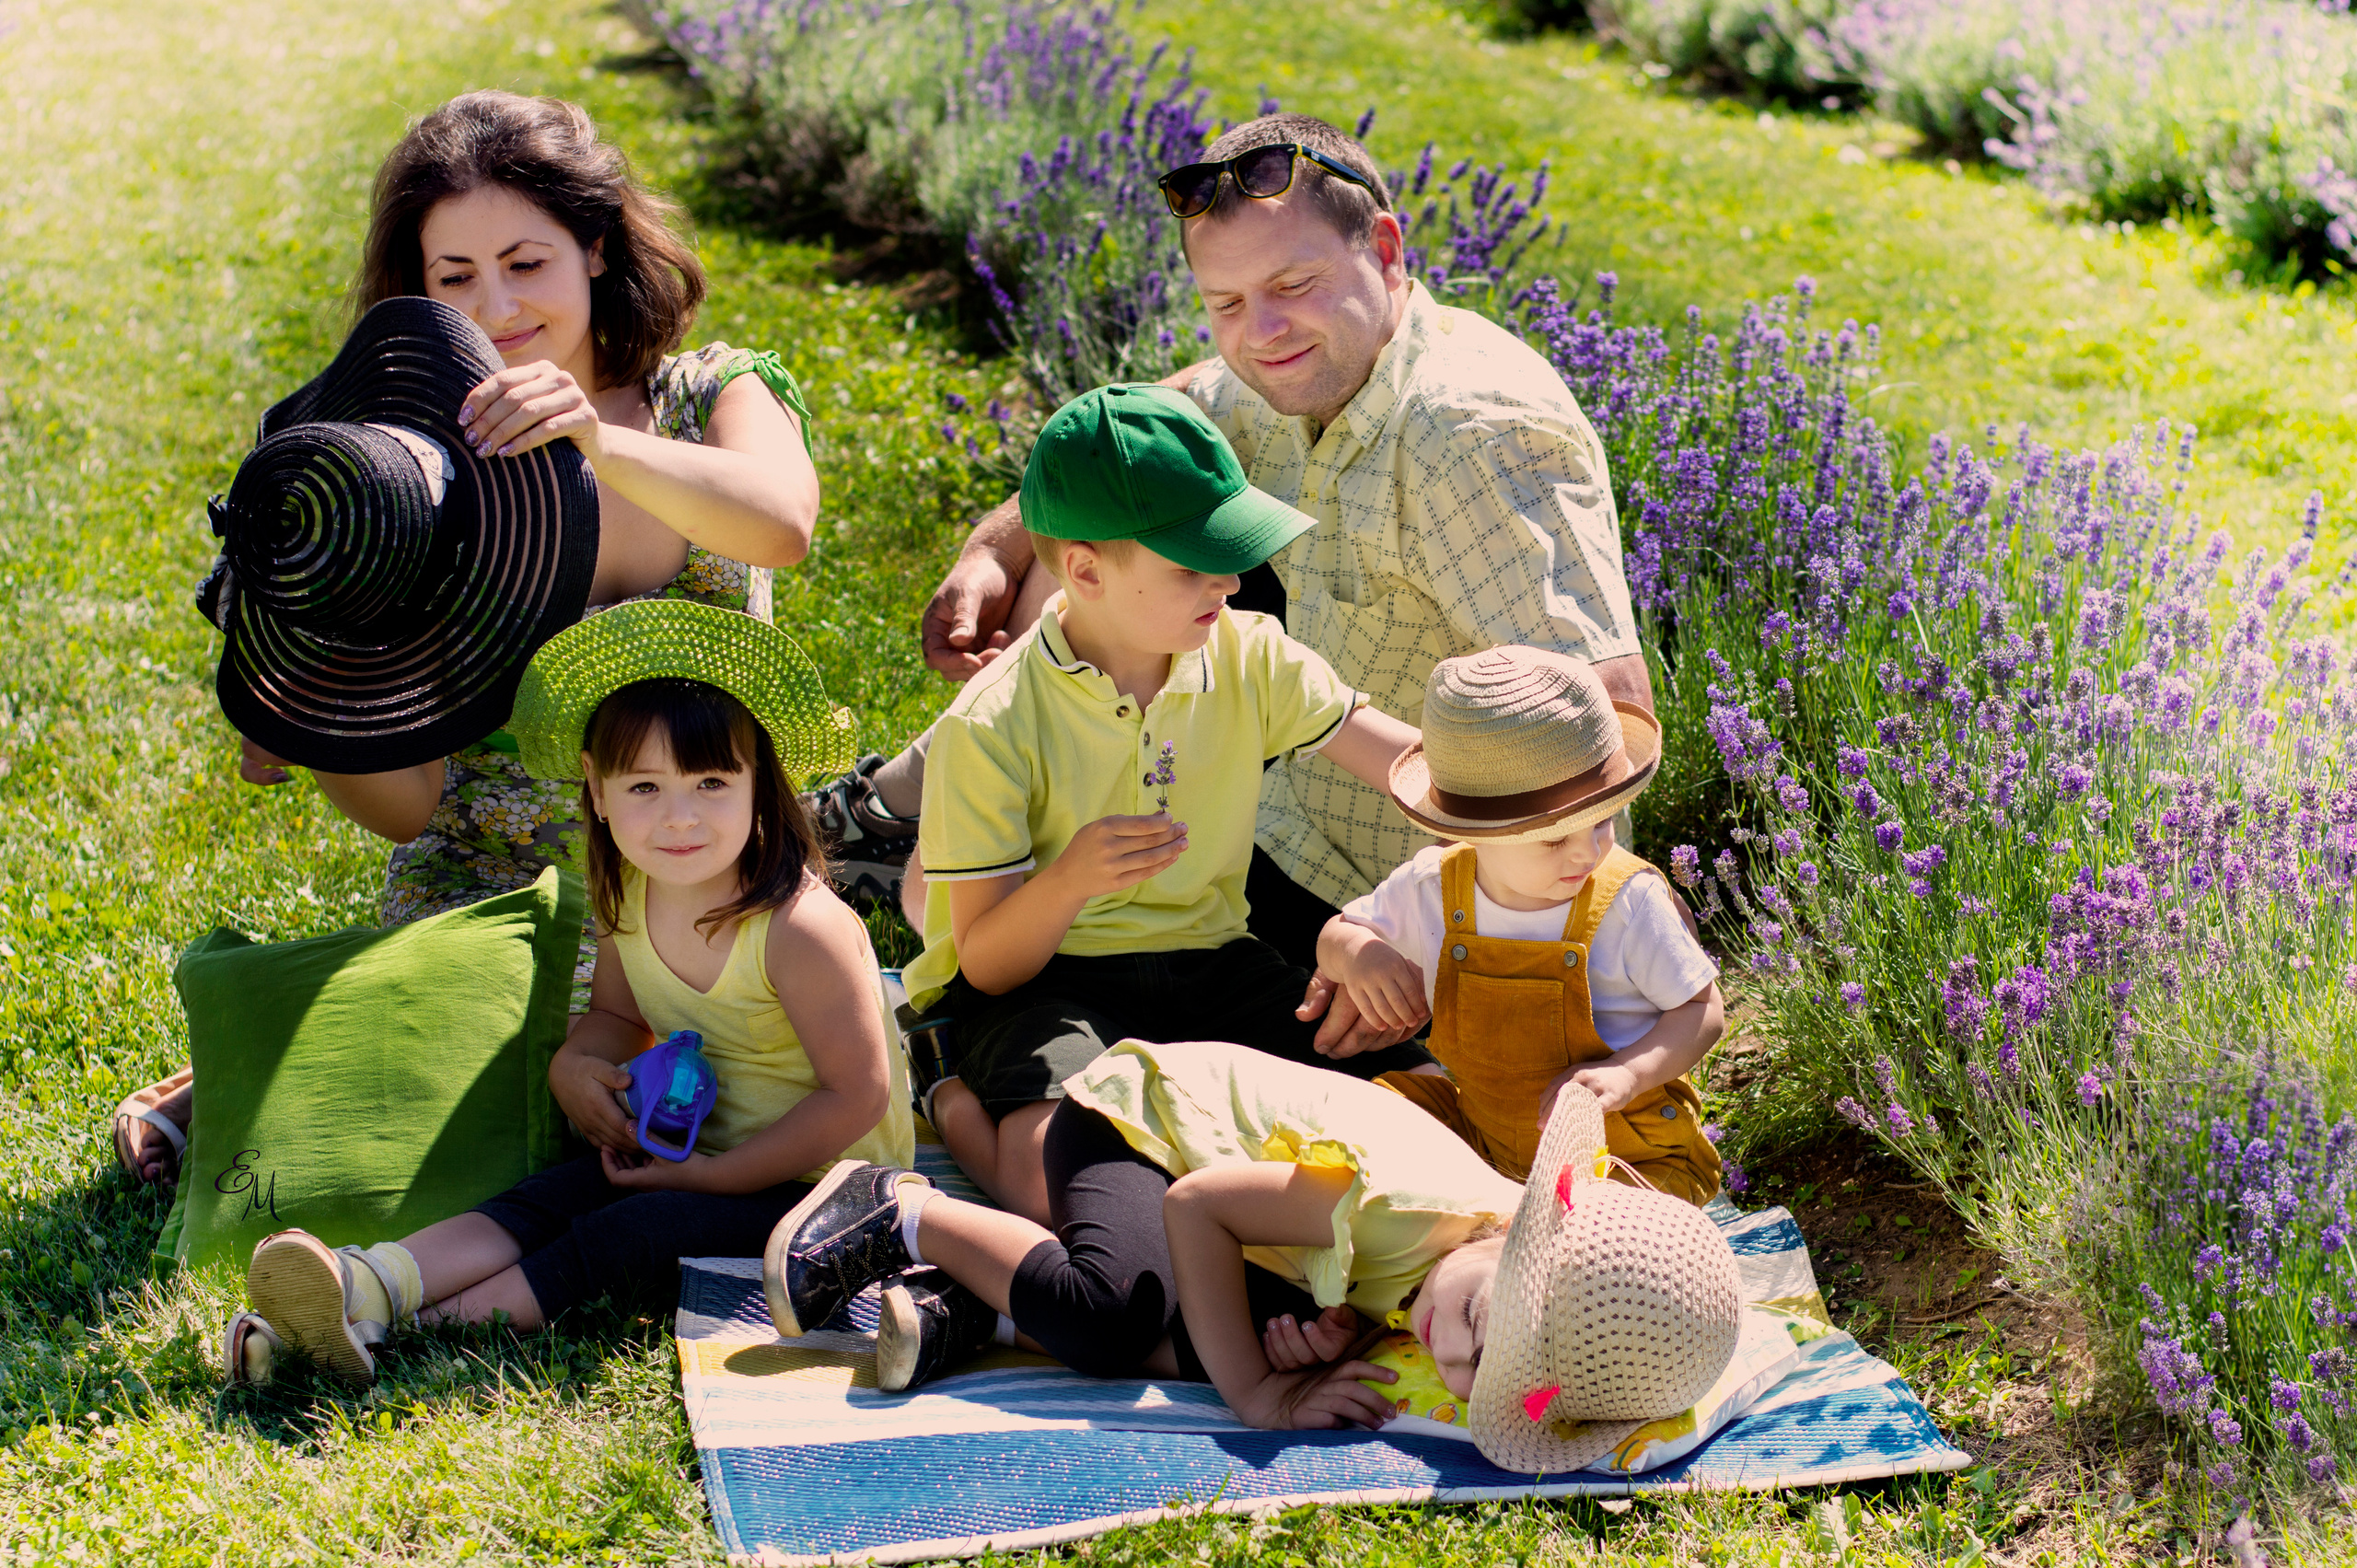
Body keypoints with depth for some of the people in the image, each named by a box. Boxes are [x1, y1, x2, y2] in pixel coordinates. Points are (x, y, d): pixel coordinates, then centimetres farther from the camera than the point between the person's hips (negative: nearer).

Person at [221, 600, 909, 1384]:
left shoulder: (800, 928, -27)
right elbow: (618, 1015, 14)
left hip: (820, 1175, -7)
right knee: (545, 1201, -16)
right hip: (700, 1143, 7)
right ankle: (364, 1285, -36)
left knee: (626, 1236, -27)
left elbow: (858, 1093, -21)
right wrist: (575, 1064, -10)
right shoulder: (629, 899, -4)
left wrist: (717, 1176, -20)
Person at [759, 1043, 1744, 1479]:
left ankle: (982, 1308, -10)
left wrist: (1320, 1339, -29)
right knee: (1112, 1312, -33)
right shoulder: (1409, 1212, -39)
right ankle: (902, 1211, -10)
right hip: (1143, 1107, -6)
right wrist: (1258, 1390, -30)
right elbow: (1196, 1201, -29)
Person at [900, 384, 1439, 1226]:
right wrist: (1069, 881, -35)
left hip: (1206, 961, 5)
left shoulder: (1251, 659, 0)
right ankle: (963, 1110, -1)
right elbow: (989, 964, -13)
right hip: (1045, 977, -5)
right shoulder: (991, 729, -15)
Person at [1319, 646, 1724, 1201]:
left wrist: (1628, 1074, -25)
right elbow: (1338, 934, 11)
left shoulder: (1628, 901, -17)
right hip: (1483, 1131, 4)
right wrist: (1358, 953, -15)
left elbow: (1703, 1009, -7)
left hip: (1631, 1160, -4)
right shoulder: (1431, 889, -7)